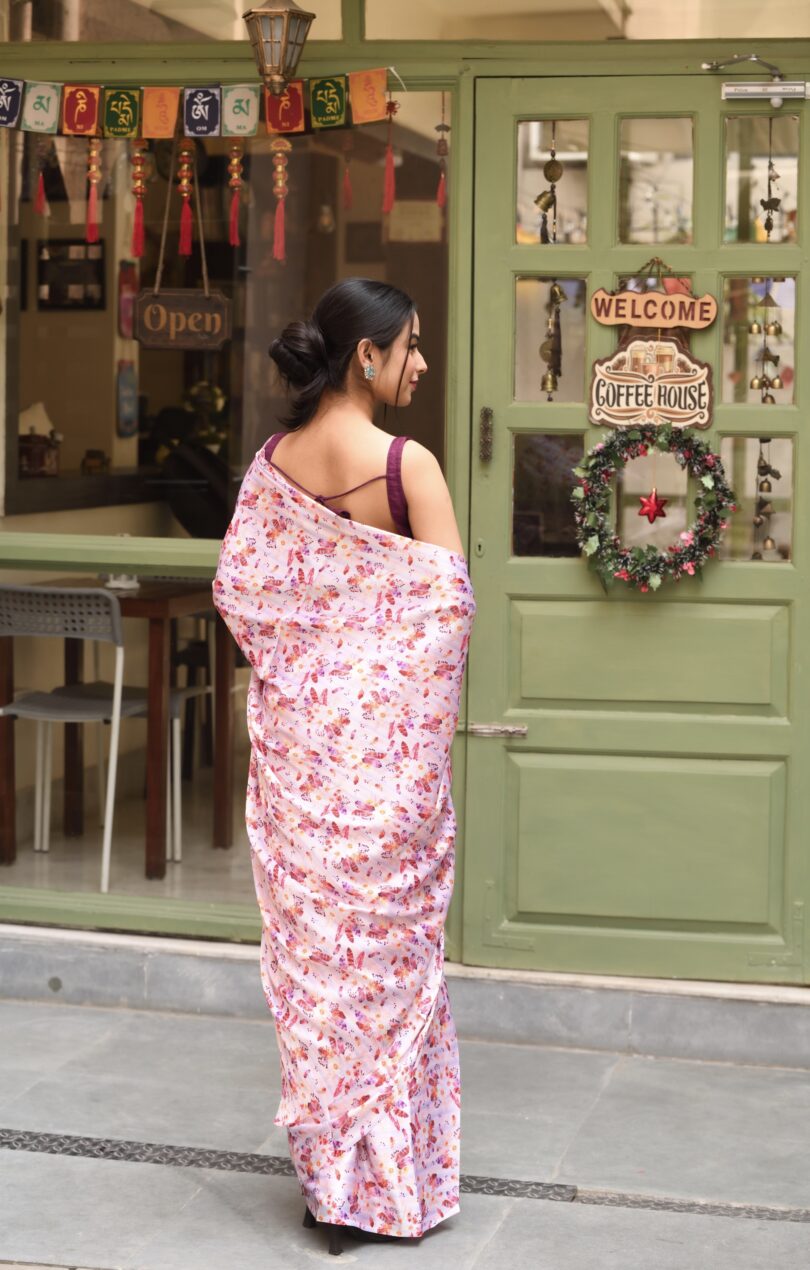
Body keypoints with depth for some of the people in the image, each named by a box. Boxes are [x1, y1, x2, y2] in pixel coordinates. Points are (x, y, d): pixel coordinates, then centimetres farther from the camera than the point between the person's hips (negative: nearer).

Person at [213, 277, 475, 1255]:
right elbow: (449, 603, -14)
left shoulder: (273, 462, 3)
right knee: (391, 938, 6)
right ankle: (394, 1182, 15)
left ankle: (327, 1168, 22)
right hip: (391, 729, -5)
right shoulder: (408, 463, -13)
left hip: (297, 726, 5)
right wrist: (427, 691, 3)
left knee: (313, 929, 12)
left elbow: (236, 589, 4)